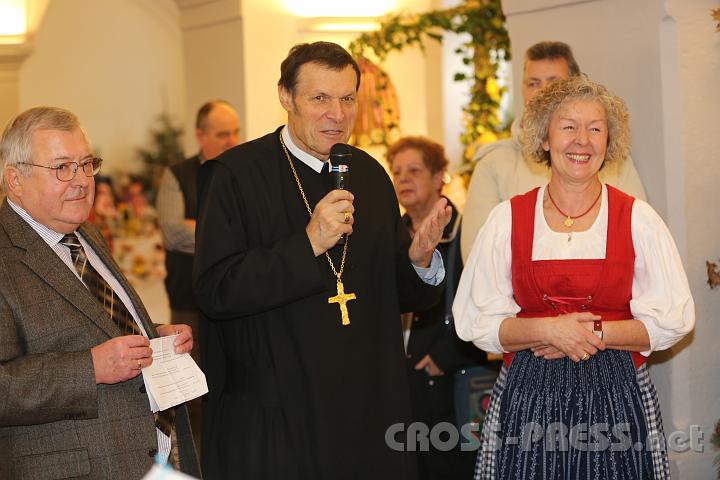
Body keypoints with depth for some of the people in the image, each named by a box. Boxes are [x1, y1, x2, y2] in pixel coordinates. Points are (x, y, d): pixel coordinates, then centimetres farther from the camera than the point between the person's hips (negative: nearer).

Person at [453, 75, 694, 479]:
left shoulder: (637, 219, 2)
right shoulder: (508, 219, 2)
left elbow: (673, 320, -1)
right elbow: (477, 321, 0)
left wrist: (594, 333, -12)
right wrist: (549, 330, -15)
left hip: (617, 397, 0)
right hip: (528, 398, 0)